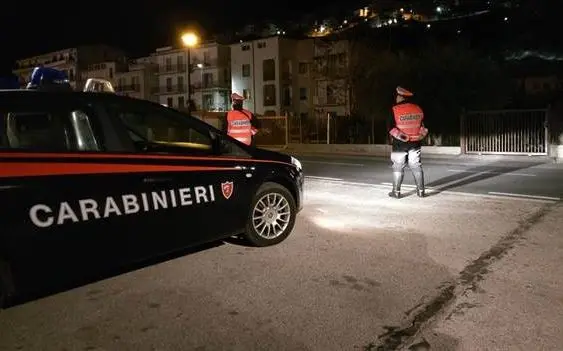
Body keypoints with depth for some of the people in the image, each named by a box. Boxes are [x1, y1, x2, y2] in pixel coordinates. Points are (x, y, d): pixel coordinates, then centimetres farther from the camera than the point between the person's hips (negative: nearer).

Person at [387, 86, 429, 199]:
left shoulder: (395, 110, -10)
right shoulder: (418, 109, 5)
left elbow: (391, 127, -14)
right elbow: (423, 125, 8)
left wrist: (401, 136, -6)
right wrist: (421, 135, 13)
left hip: (399, 143, -4)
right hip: (415, 143, 4)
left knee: (398, 167, 4)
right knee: (416, 166, 11)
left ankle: (396, 191, 7)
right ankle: (420, 190, 14)